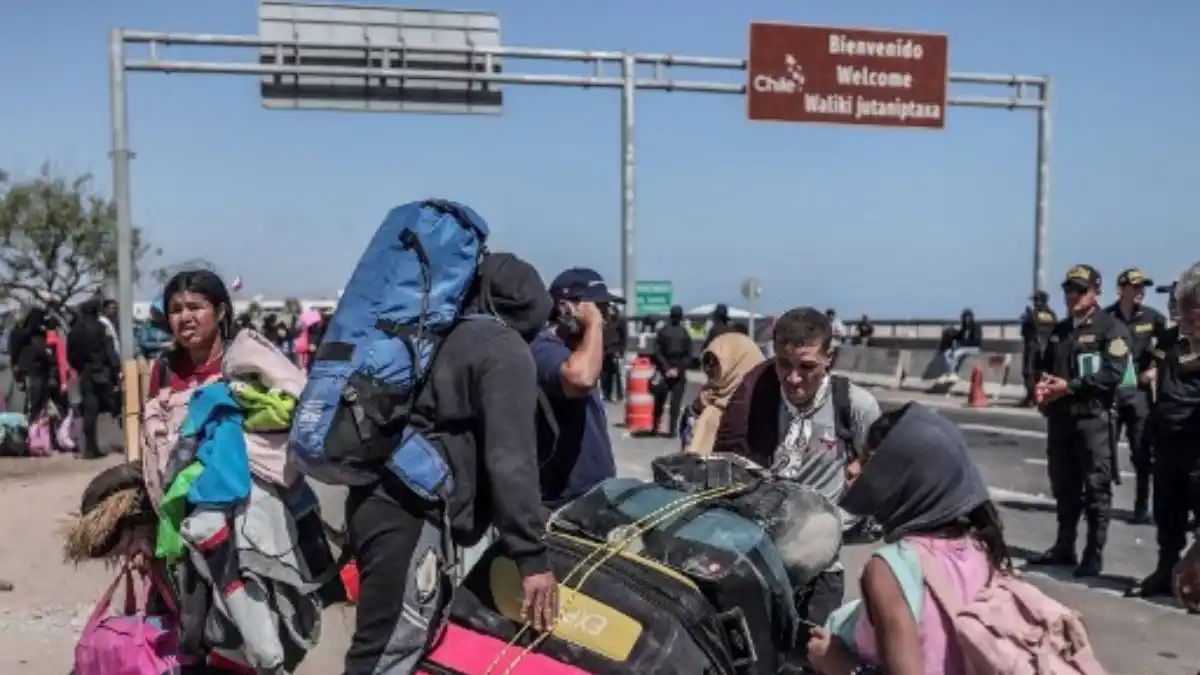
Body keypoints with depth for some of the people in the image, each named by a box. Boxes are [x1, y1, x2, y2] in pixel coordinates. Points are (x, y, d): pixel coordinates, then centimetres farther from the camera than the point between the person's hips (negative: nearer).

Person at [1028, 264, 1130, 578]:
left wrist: (1069, 386, -18)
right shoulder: (1059, 330, 18)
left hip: (1093, 418, -7)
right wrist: (1043, 384, -1)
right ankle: (1064, 547, 23)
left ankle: (1094, 555, 6)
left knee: (1096, 489, -1)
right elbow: (1045, 366, 22)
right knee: (1063, 487, 13)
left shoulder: (1111, 328, -4)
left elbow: (1113, 373, -15)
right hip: (1059, 418, 7)